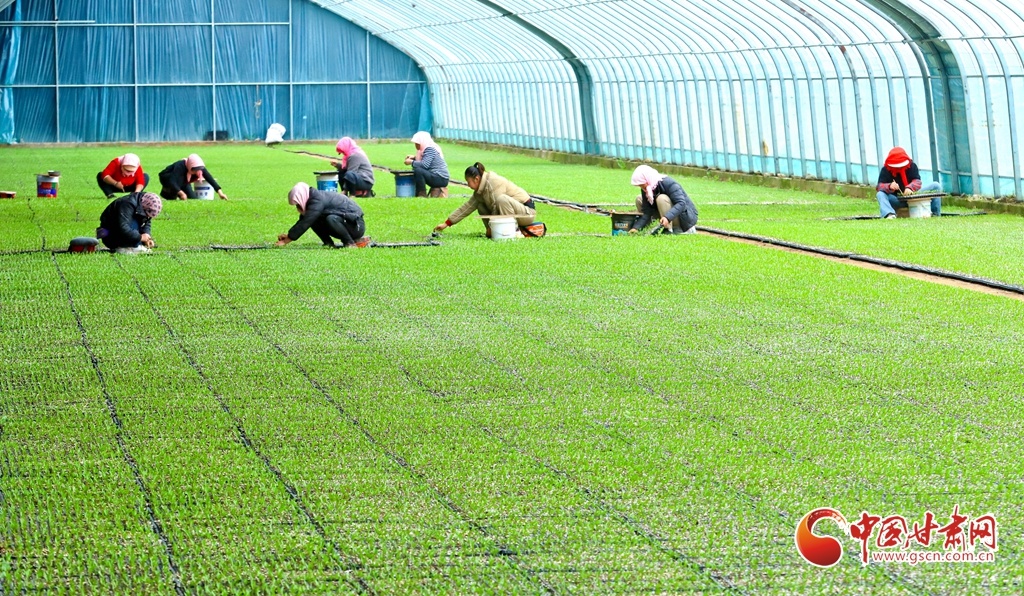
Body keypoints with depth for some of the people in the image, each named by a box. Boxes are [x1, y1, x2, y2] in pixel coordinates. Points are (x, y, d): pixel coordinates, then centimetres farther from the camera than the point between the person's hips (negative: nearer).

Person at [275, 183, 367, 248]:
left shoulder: (318, 201, -23)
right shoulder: (314, 198, 6)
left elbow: (304, 224, -24)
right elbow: (302, 221, 13)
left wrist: (285, 241, -19)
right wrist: (288, 235, 4)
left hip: (357, 226, -9)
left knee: (331, 219, -36)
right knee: (313, 220, 1)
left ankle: (350, 242, -17)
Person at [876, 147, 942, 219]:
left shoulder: (912, 166, -1)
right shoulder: (885, 170, -5)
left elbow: (917, 181, -13)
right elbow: (880, 185, -16)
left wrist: (910, 188, -36)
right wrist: (890, 186, -39)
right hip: (897, 200, -2)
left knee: (936, 186, -8)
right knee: (880, 194, -31)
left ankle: (935, 213, -11)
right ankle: (889, 214, -55)